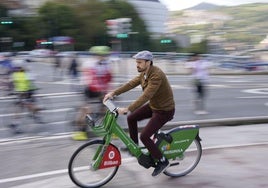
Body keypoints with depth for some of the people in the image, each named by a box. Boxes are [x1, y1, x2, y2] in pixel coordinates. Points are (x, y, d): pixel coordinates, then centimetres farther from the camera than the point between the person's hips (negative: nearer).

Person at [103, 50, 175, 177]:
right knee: (131, 118, 10)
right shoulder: (144, 73, 0)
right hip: (153, 105, 9)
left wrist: (128, 109, -41)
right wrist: (113, 93, -10)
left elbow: (146, 96, -37)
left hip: (164, 110, -9)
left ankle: (162, 161, 5)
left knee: (144, 136, -13)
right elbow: (131, 84, 0)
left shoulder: (156, 76, -30)